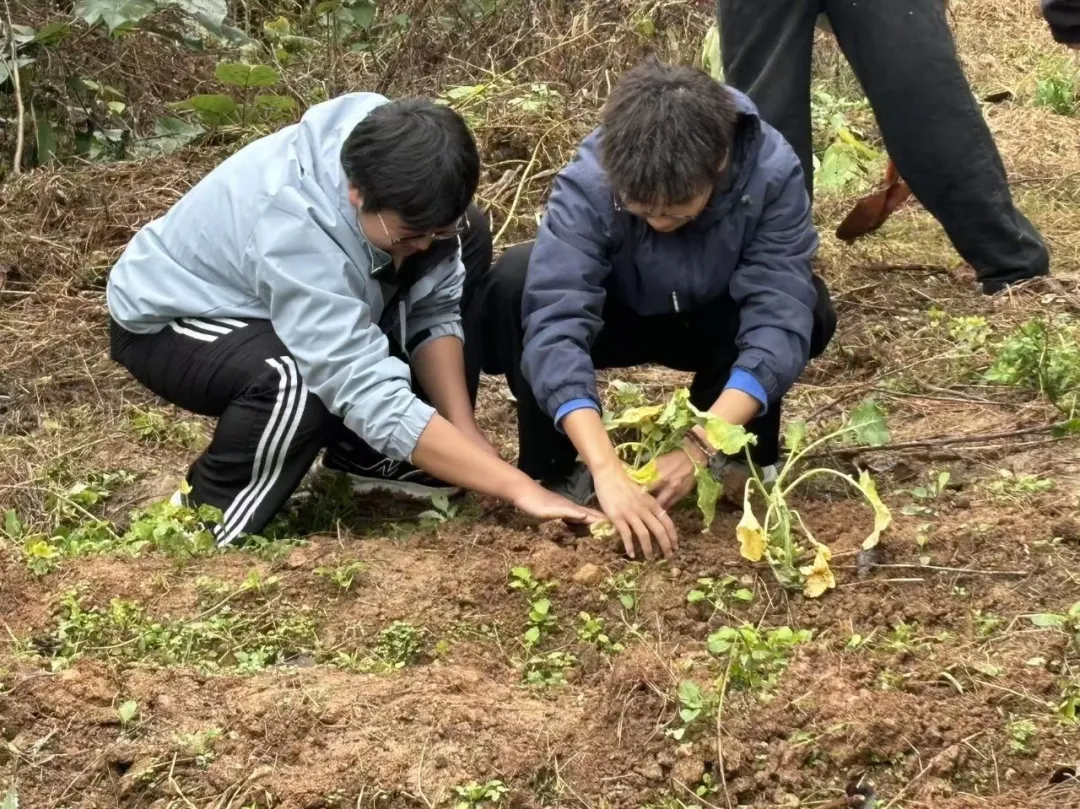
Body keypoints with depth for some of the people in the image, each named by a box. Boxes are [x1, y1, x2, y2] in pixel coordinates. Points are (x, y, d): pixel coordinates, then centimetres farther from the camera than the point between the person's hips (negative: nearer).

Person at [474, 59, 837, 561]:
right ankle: (557, 467, -12)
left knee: (806, 305, -32)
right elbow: (555, 322, -44)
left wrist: (699, 449, -48)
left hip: (712, 324, 1)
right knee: (515, 285, -32)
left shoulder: (771, 172, -33)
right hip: (616, 319, 0)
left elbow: (780, 316, -37)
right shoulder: (587, 181, -35)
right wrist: (607, 471, -55)